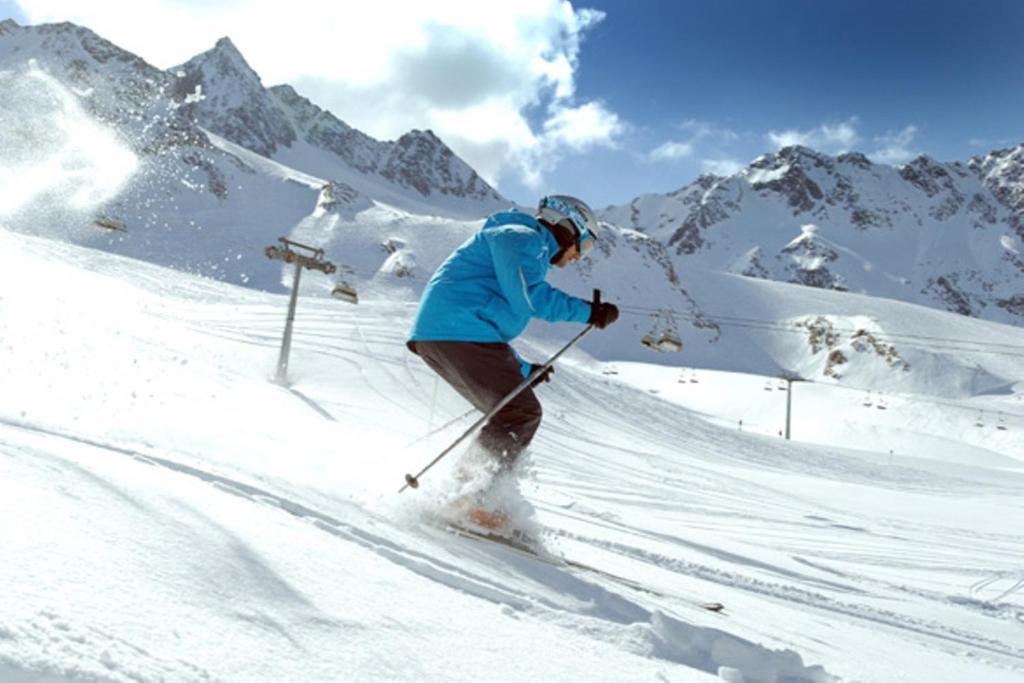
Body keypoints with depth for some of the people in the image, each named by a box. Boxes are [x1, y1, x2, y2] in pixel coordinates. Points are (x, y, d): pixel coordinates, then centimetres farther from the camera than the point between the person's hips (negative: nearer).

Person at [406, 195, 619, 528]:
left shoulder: (525, 245, 32)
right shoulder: (522, 237, 0)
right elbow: (528, 296, -17)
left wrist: (523, 370, 34)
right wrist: (587, 311, -14)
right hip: (460, 332, -10)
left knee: (511, 414, 13)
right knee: (522, 413, -10)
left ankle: (463, 491, 11)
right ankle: (467, 497, -15)